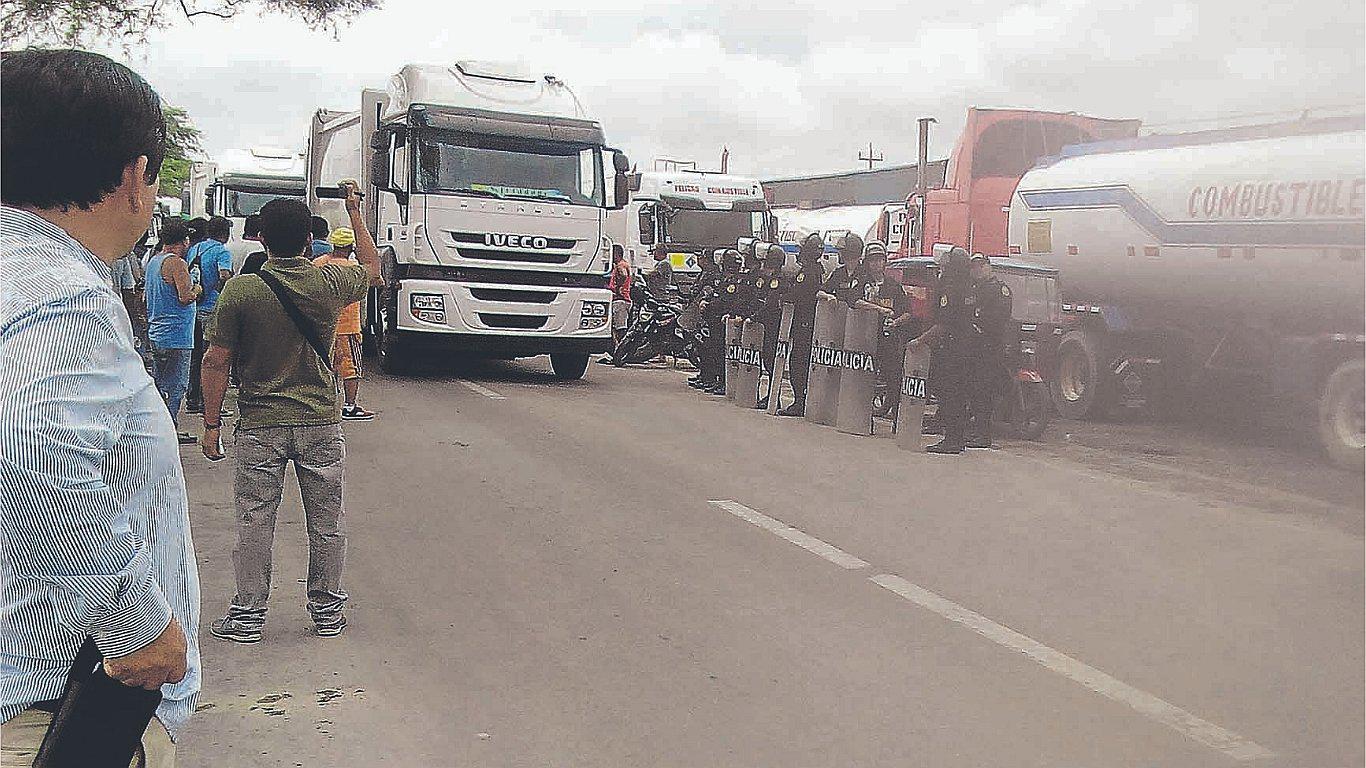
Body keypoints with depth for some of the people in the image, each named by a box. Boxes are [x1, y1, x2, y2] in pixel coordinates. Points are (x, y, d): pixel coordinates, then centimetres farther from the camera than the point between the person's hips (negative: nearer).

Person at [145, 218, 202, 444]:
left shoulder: (154, 261, 14)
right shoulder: (177, 264, -15)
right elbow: (185, 298, -22)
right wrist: (196, 291, -1)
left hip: (156, 332, 10)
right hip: (176, 335, -10)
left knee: (160, 382, 15)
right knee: (176, 385, -5)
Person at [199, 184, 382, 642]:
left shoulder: (239, 290, -9)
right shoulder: (330, 283, -5)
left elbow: (217, 361, -7)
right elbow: (371, 269, 18)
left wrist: (211, 423, 2)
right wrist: (354, 212, 26)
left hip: (260, 427, -1)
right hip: (321, 423, 1)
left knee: (254, 522, 9)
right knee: (326, 522, 12)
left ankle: (249, 614, 16)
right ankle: (327, 610, 22)